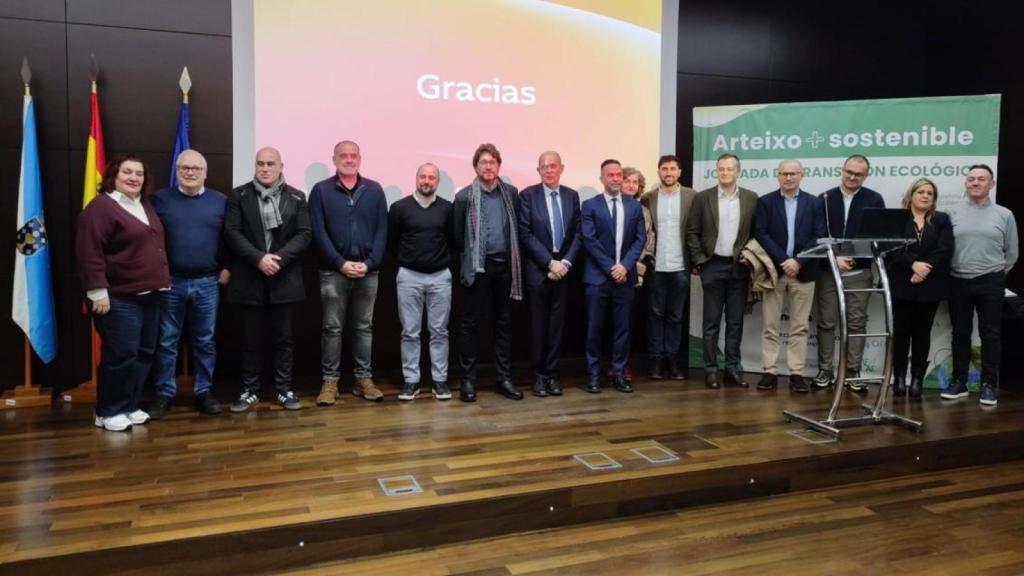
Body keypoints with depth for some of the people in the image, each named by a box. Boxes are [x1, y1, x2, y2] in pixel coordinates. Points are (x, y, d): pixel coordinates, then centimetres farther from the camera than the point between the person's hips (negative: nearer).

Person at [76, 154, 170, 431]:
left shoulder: (145, 206, 15)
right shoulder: (101, 206, -9)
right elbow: (89, 252, -16)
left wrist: (162, 282, 18)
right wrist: (98, 291, -19)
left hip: (149, 294, 8)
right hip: (119, 297, -8)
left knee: (144, 353, 11)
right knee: (122, 354, -7)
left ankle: (129, 405, 22)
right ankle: (108, 411, 9)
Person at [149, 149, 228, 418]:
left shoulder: (221, 201, 5)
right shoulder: (160, 199, 2)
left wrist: (227, 267, 1)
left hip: (207, 283, 1)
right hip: (170, 282, 0)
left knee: (205, 341, 9)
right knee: (166, 341, 6)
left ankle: (204, 391, 19)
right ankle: (164, 393, 17)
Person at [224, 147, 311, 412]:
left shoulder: (296, 197, 6)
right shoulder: (238, 196, 4)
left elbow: (304, 234, -2)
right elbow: (232, 233, -4)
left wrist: (279, 258, -15)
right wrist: (258, 258, -16)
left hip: (284, 279, 1)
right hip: (249, 279, 0)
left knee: (284, 338, 7)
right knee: (251, 339, 7)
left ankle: (284, 390, 16)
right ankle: (249, 391, 18)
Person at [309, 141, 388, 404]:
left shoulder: (374, 190, 7)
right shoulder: (320, 190, 2)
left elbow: (382, 230, 3)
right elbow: (318, 232, -4)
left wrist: (369, 263, -9)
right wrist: (341, 263, -12)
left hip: (368, 271, 2)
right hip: (333, 271, -2)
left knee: (364, 327, 9)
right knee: (332, 328, 3)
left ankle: (364, 378, 16)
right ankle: (329, 380, 11)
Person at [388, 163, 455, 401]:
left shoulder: (447, 208, 2)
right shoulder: (400, 207, -1)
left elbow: (454, 239, 12)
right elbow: (391, 241, 5)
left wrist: (444, 260, 9)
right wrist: (405, 261, 10)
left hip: (441, 276, 1)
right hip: (409, 277, -1)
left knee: (439, 331, 6)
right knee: (410, 332, 4)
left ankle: (440, 380, 13)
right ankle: (411, 381, 12)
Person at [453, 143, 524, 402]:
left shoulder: (511, 193, 6)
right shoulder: (464, 196, -3)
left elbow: (517, 228, 11)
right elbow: (457, 235, 2)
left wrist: (513, 257, 7)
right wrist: (470, 256, 7)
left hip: (505, 265, 3)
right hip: (477, 266, -3)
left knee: (504, 322, 9)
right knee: (470, 323, 1)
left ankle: (504, 378, 17)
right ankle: (468, 379, 10)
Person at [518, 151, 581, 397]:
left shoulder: (572, 196, 8)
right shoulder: (528, 195, -3)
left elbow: (577, 233, 6)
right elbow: (525, 234, -9)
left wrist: (566, 262, -8)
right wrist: (549, 262, -14)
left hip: (563, 269, 3)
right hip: (538, 270, -3)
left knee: (557, 324, 7)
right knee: (538, 324, 5)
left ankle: (552, 374, 16)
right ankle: (539, 375, 14)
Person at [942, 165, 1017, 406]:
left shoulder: (1004, 214, 3)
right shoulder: (954, 213, 3)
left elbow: (1011, 253, 8)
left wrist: (996, 274, 8)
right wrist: (952, 270, 2)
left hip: (990, 282, -1)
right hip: (958, 281, 1)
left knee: (990, 335, 3)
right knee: (960, 334, 9)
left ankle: (989, 384, 11)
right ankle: (959, 381, 18)